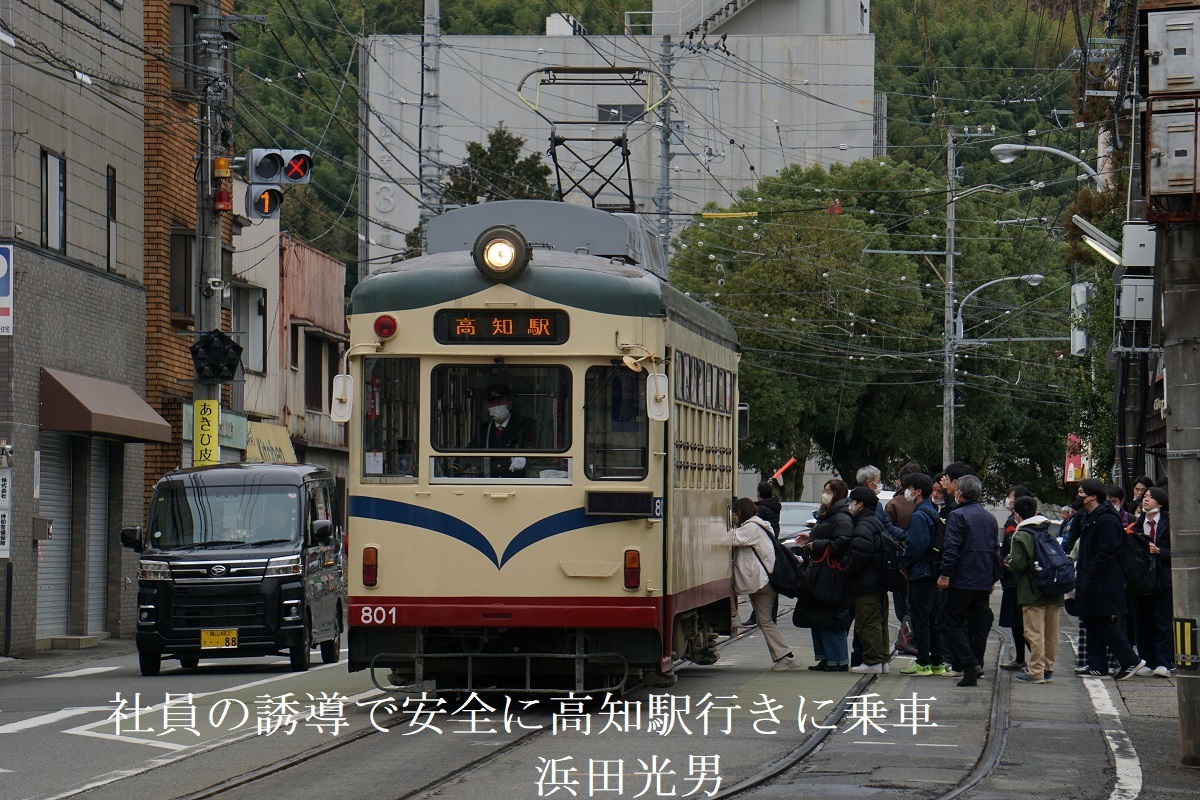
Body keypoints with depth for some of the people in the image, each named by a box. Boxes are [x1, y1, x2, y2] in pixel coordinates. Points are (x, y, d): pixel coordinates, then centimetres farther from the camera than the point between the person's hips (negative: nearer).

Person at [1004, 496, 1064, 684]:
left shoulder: (1021, 535, -9)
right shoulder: (1047, 532, 14)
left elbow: (1019, 564, -16)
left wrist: (1008, 562, 5)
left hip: (1033, 592, -7)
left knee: (1034, 633, -5)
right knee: (1051, 632, 11)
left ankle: (1036, 671, -7)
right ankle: (1048, 669, 18)